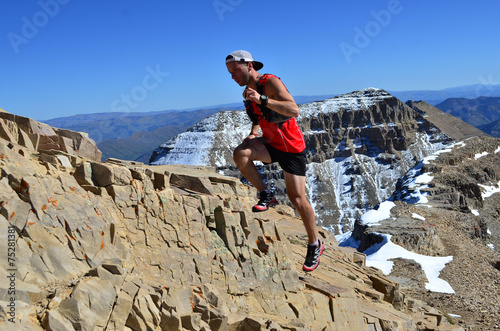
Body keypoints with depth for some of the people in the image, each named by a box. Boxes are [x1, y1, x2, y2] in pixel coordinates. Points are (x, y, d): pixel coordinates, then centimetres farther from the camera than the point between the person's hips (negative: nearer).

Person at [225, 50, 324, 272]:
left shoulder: (271, 82, -19)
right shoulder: (248, 92, 5)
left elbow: (294, 110, -32)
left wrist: (261, 99, -38)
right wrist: (254, 131, 1)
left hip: (291, 147, -6)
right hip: (270, 144, 6)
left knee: (297, 199, -4)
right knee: (240, 154, -24)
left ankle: (315, 245, 17)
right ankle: (266, 196, -4)